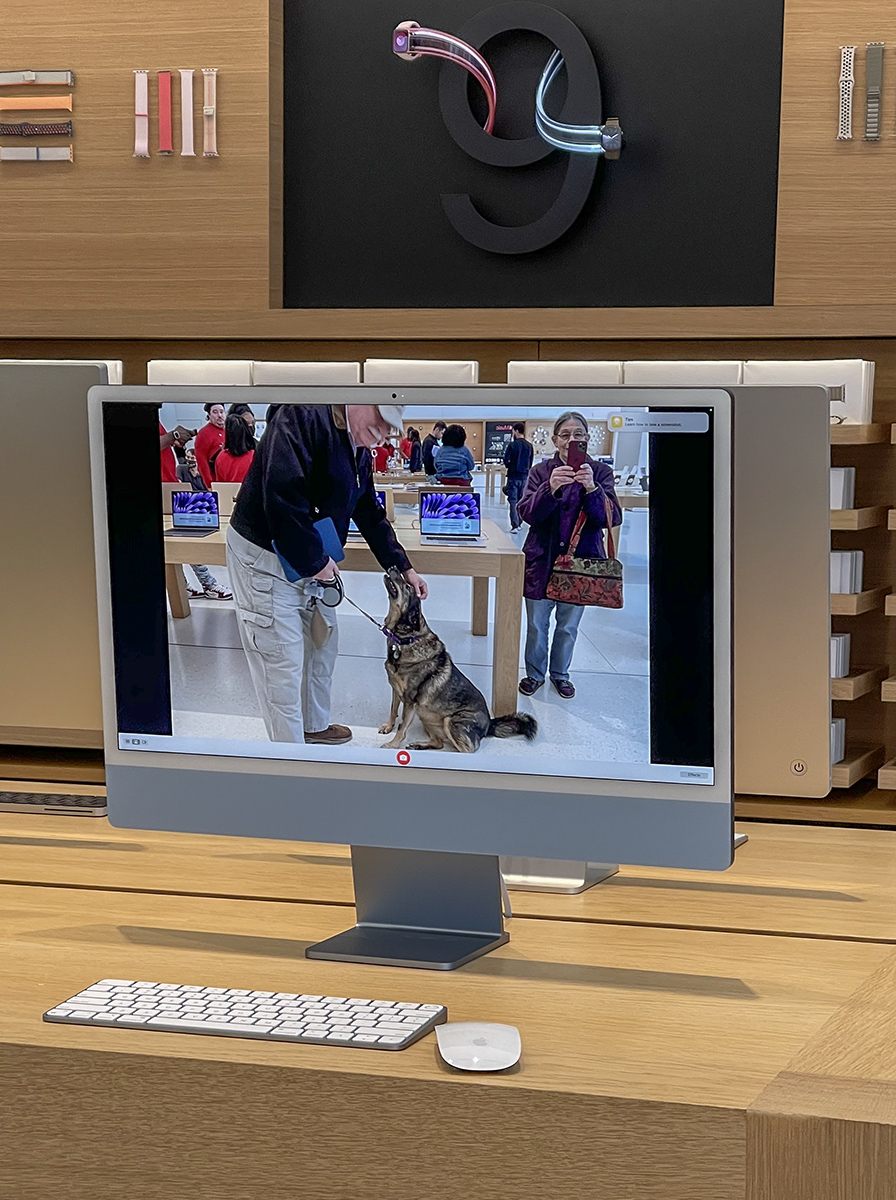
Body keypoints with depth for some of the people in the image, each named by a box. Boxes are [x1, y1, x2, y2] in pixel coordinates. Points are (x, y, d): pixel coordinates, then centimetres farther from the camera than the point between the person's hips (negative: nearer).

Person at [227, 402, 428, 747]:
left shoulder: (359, 450, 7)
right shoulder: (303, 417, -24)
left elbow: (370, 514, 19)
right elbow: (283, 495, -33)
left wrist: (403, 567, 16)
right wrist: (315, 562, -23)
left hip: (314, 561, 10)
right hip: (264, 559, -9)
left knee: (323, 643, 19)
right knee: (283, 660, -4)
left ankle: (315, 726, 38)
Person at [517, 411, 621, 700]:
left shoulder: (600, 472, -2)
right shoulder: (541, 471, -2)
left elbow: (612, 517, -13)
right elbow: (527, 513, -13)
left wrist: (591, 488, -32)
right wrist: (551, 489, -32)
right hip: (542, 561, 0)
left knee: (568, 626, 13)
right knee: (537, 624, 9)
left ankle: (560, 673, 33)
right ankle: (535, 673, 28)